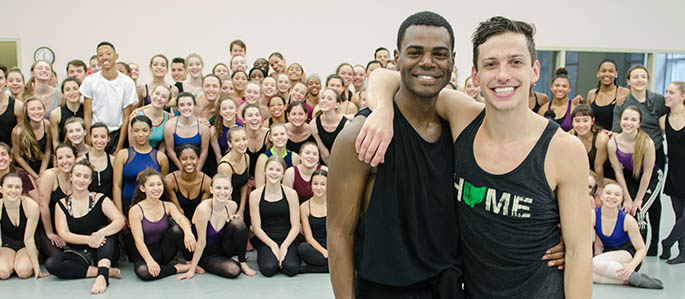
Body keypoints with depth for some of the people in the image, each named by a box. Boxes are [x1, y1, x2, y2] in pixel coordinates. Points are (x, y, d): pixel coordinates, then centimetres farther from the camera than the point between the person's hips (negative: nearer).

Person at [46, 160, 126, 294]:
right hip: (77, 255, 1)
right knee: (51, 264, -26)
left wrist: (101, 233, -33)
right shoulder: (62, 204, 7)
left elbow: (120, 220, -13)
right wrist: (88, 239, -23)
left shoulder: (99, 199, 2)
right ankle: (107, 271, -26)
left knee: (104, 229, -28)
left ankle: (102, 275, -46)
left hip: (102, 252, -1)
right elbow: (63, 234, -4)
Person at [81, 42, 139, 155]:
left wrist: (120, 146, -6)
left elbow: (126, 117, -1)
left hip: (117, 133, 0)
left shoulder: (127, 82, -1)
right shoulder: (89, 81, 1)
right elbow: (87, 116, 1)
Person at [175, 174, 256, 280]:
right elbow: (201, 242, -19)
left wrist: (232, 219, -12)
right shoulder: (204, 208, -25)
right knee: (233, 271, -31)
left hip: (222, 249, 5)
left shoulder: (232, 206, -9)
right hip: (206, 254, -5)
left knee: (238, 223, -23)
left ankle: (242, 263, -6)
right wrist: (192, 270, -16)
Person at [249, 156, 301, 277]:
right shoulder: (255, 195, -2)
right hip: (265, 240, 0)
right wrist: (273, 245, -12)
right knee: (268, 269, -26)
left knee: (291, 269, -25)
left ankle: (289, 254, 10)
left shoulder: (291, 193, -1)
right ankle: (265, 255, 10)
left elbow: (295, 226, -2)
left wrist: (284, 246, -14)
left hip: (288, 239, 0)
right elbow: (257, 228, -2)